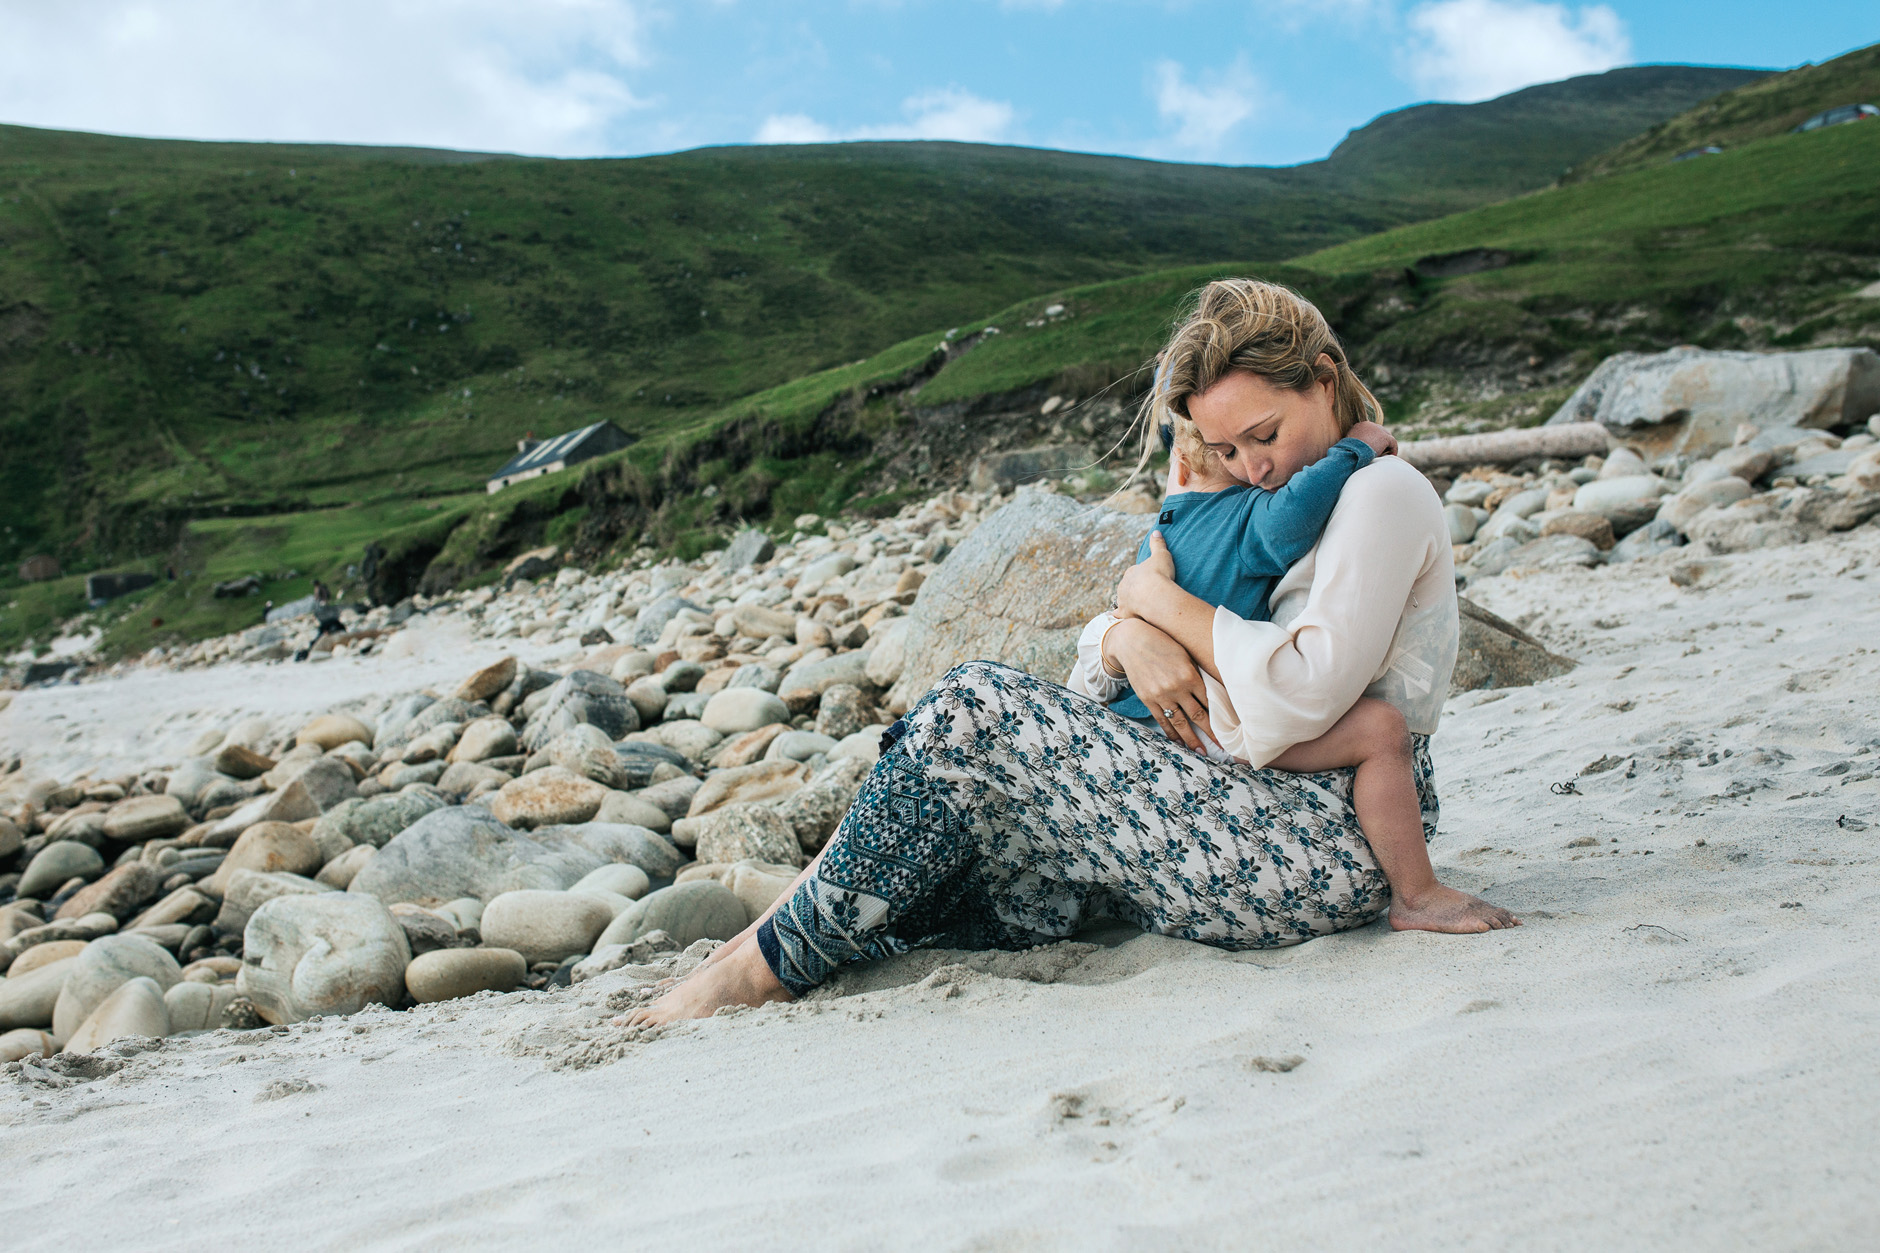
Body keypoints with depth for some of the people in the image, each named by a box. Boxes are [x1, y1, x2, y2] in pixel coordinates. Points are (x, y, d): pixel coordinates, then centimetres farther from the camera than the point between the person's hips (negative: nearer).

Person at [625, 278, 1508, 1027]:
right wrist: (1127, 641, -12)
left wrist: (1158, 597, -11)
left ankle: (777, 961, -8)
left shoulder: (1383, 495, -7)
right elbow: (1100, 650, 13)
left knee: (975, 713, -17)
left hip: (1327, 847, -9)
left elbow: (1304, 696, -22)